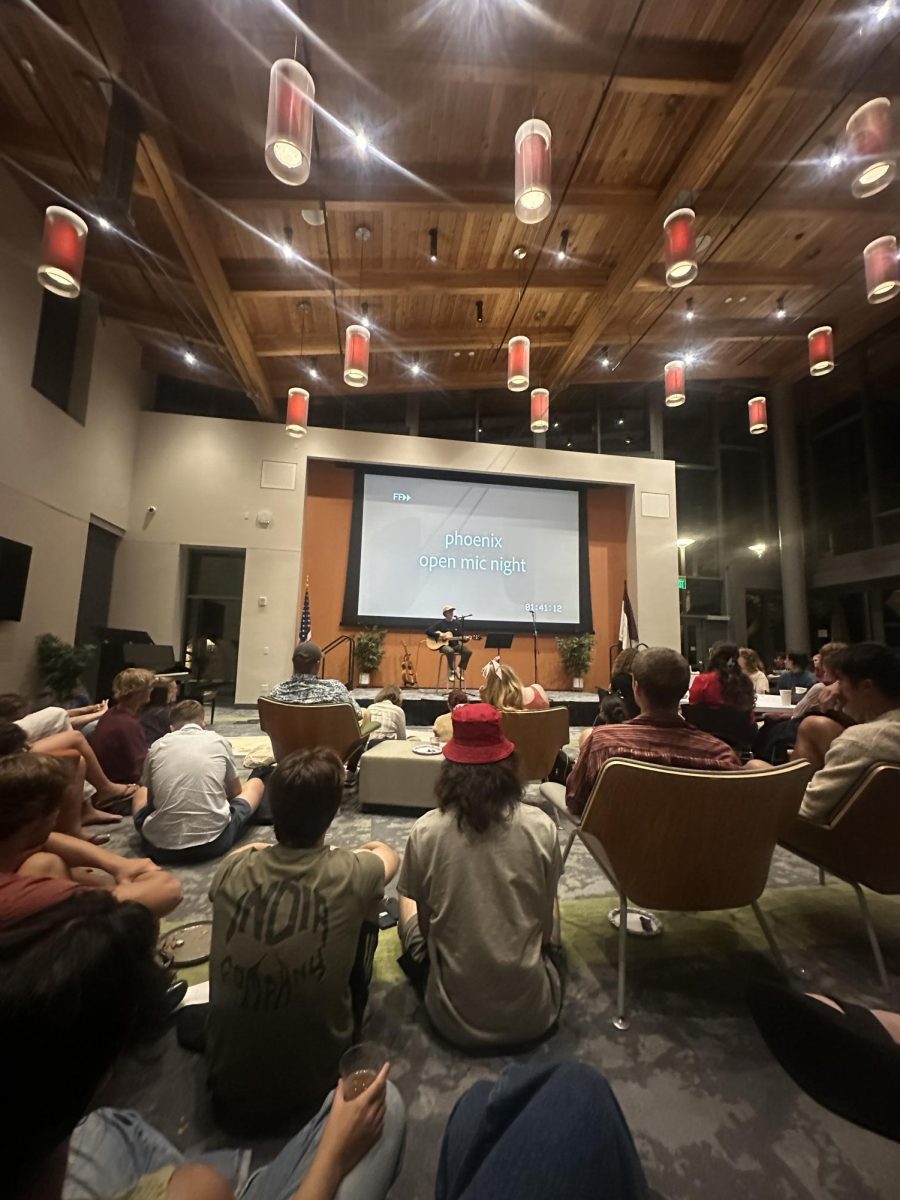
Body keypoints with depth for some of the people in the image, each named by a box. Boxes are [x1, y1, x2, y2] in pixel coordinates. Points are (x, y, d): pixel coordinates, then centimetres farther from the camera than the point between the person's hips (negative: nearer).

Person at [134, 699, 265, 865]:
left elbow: (150, 797, 21)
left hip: (161, 846, 3)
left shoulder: (157, 746, 6)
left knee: (141, 791, 33)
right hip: (214, 842, -2)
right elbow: (235, 792, 18)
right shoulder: (218, 741, 4)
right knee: (256, 783, 23)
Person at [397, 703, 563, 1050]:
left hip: (455, 1018, -1)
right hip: (532, 1016, 1)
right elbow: (546, 918, -3)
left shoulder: (425, 831, -18)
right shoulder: (541, 826, -17)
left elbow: (425, 925, -4)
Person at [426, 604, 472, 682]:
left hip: (455, 645, 4)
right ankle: (452, 671, -18)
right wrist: (439, 635, -14)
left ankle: (460, 670, -8)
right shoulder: (440, 623, -1)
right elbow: (428, 631, -6)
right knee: (450, 651, -39)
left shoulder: (457, 623, 10)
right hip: (444, 645, -4)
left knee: (468, 651, -22)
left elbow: (461, 637, 12)